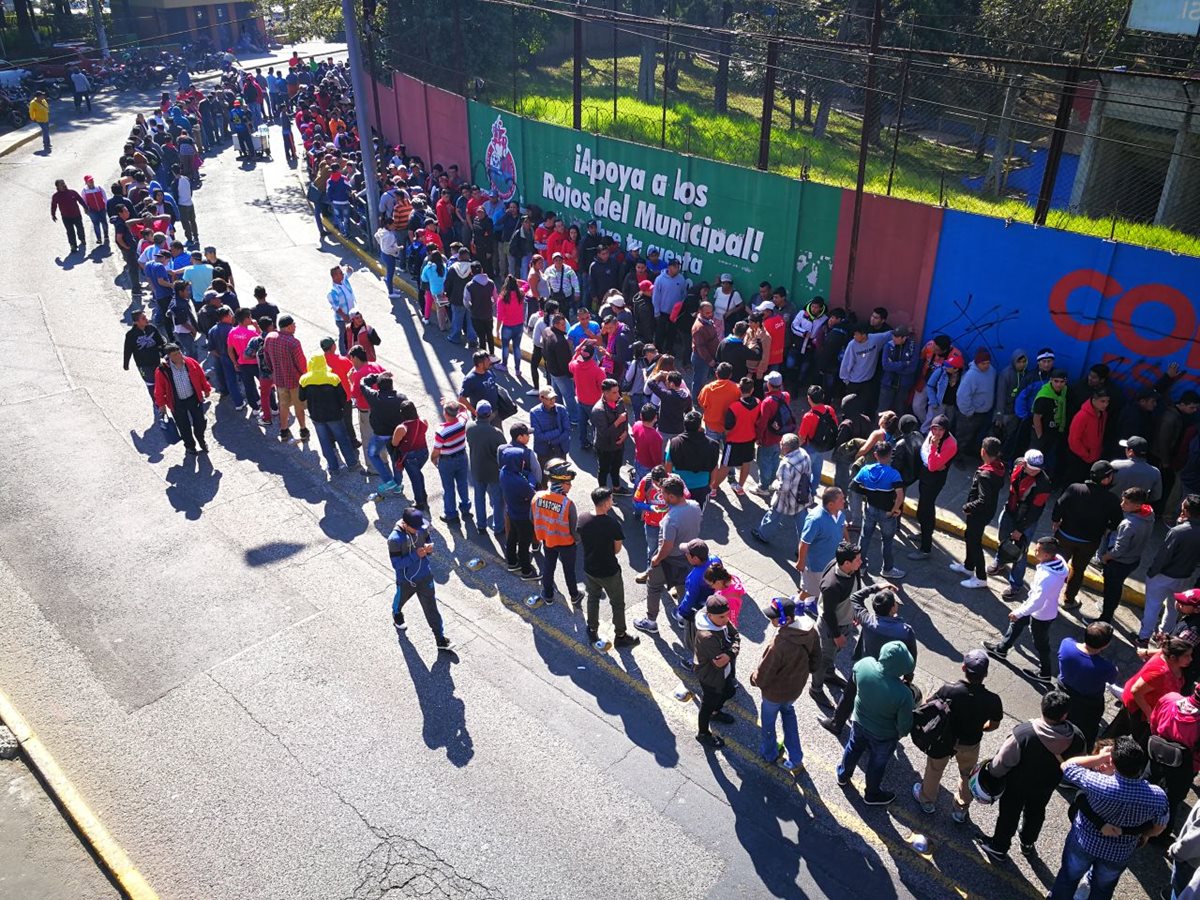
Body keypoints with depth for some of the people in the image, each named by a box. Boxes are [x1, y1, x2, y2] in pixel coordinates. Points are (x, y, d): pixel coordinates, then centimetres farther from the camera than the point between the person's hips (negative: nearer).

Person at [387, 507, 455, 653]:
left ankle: (441, 641, 20)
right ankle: (396, 614, 65)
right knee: (401, 599, 28)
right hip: (405, 580, -2)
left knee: (431, 608, 8)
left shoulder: (422, 529, -16)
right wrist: (415, 555, -33)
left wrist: (429, 549, -23)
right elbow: (396, 564, -25)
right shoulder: (395, 539, -29)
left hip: (425, 576, 2)